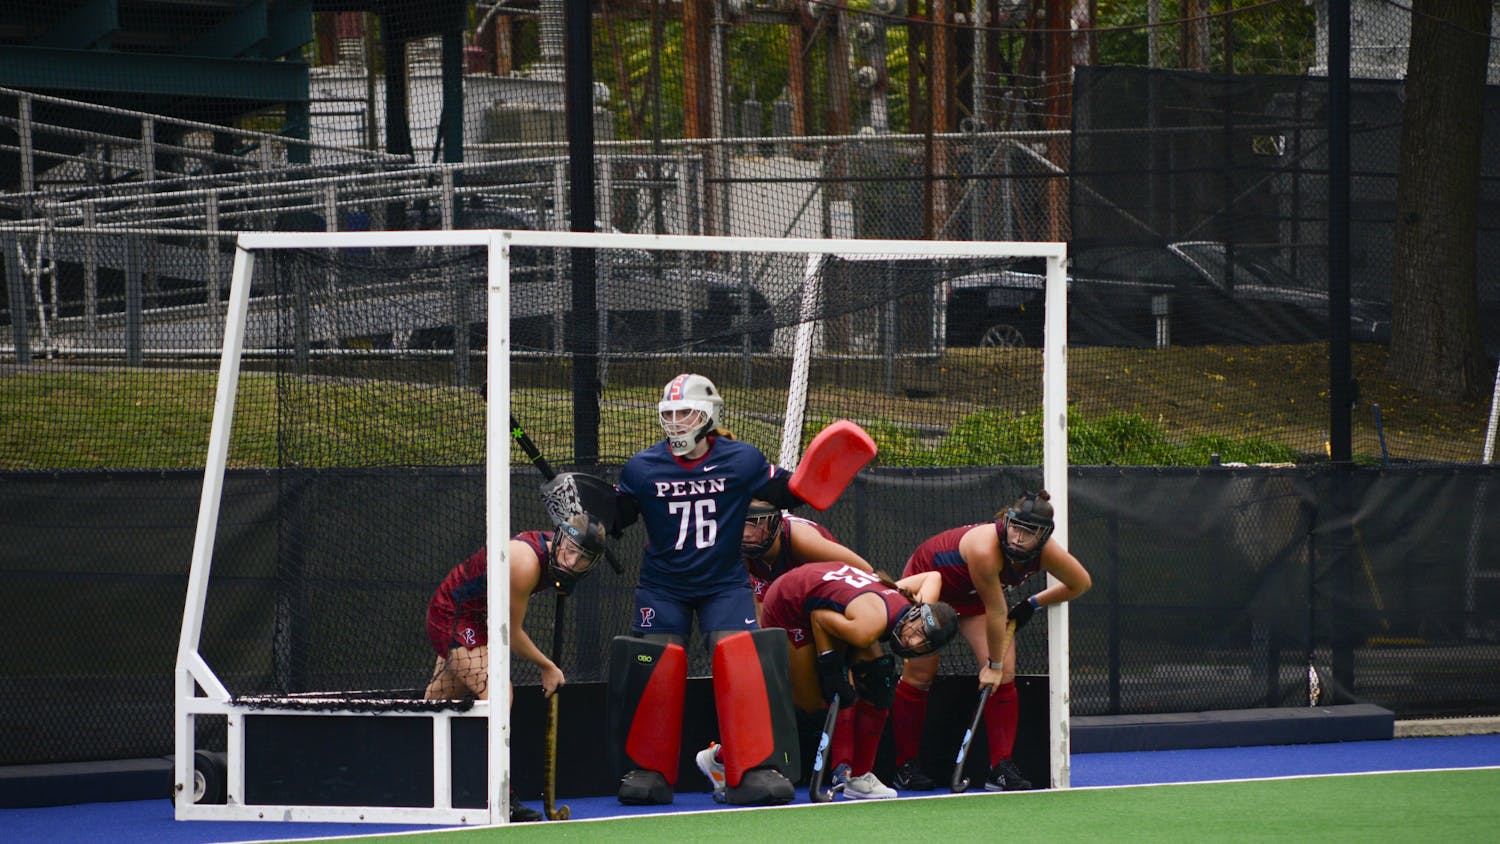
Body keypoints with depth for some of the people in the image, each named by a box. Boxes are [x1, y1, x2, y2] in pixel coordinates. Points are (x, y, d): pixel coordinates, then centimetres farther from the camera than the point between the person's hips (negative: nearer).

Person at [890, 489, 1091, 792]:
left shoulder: (1047, 552, -26)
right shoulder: (985, 548, -44)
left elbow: (1081, 583, -4)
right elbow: (995, 612, -32)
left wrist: (1033, 604, -2)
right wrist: (993, 664, -25)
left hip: (972, 597, 5)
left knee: (1004, 675, -8)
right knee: (920, 674, -4)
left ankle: (1001, 768, -5)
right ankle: (905, 765, 10)